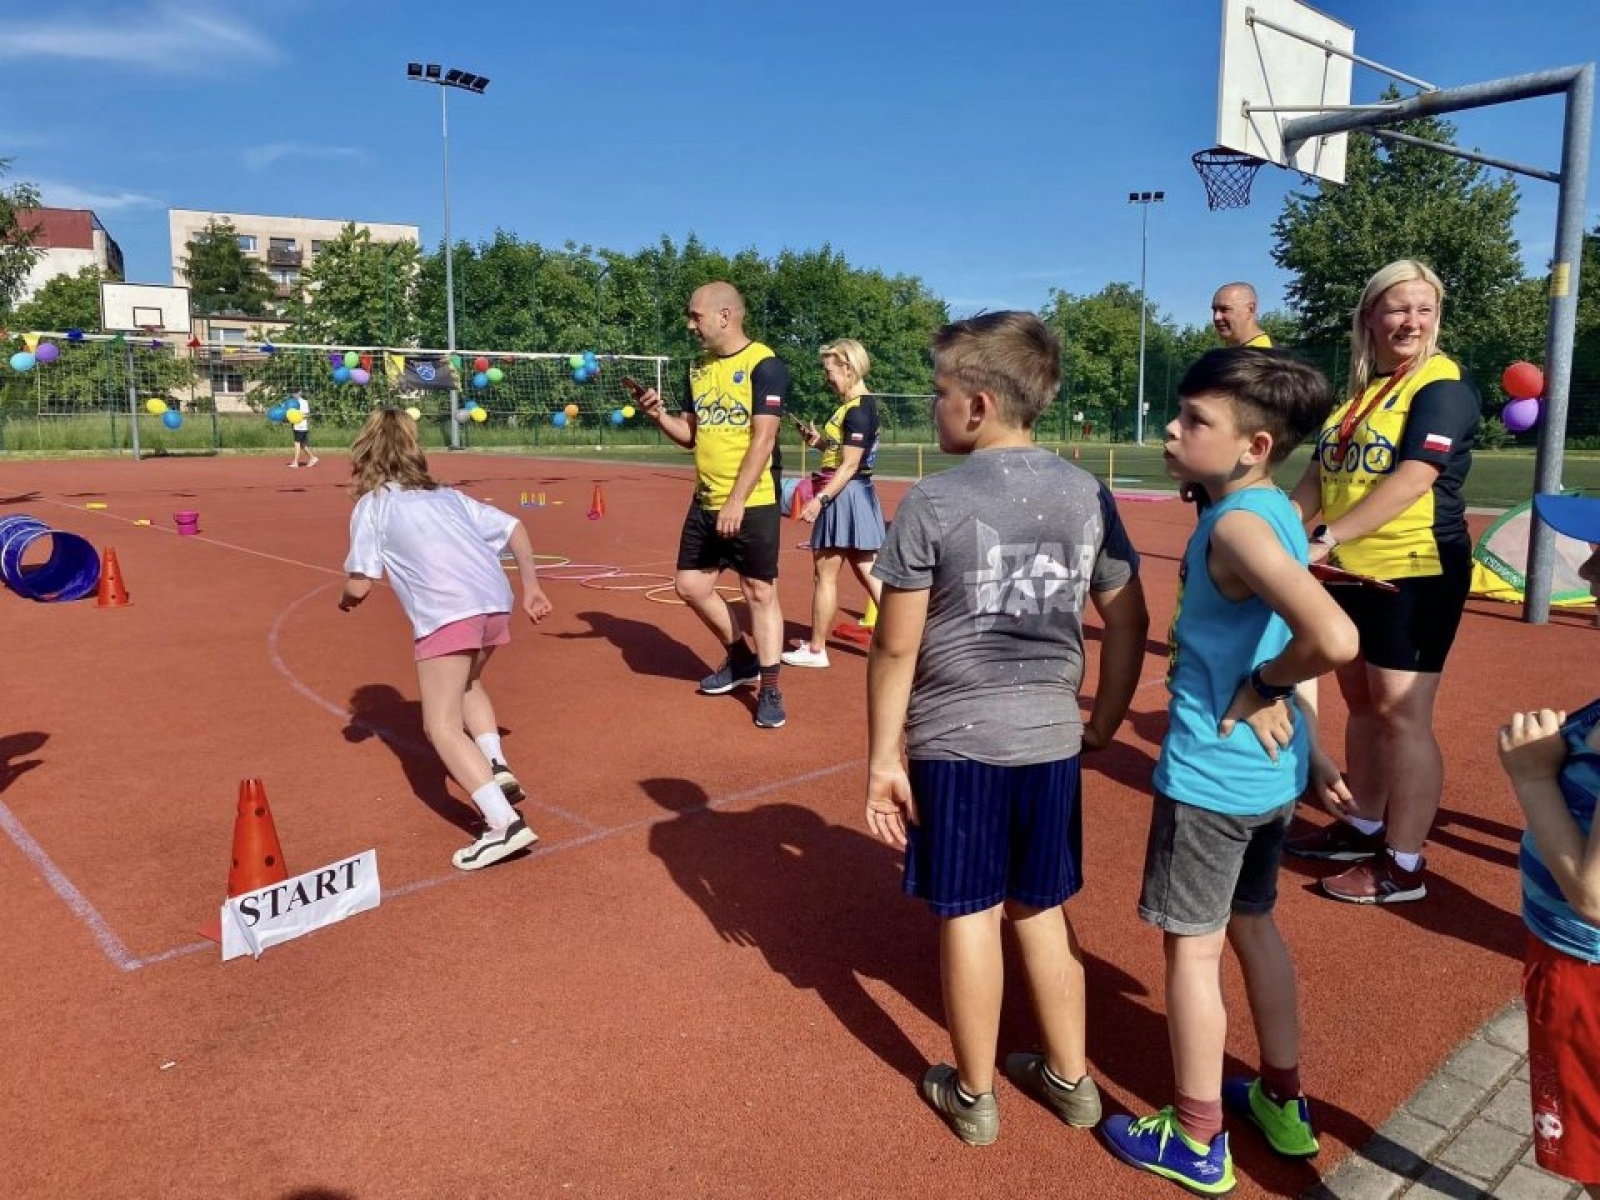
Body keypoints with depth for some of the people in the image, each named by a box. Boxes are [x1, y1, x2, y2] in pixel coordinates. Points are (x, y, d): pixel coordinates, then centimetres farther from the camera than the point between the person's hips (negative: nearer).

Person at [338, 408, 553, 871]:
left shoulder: (371, 505, 12)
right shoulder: (447, 494, 27)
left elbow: (361, 584, 4)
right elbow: (514, 527, 21)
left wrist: (345, 599, 27)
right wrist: (531, 588, 26)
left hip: (447, 613, -6)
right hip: (495, 602, 7)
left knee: (443, 726, -1)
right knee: (468, 684, 35)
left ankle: (504, 822, -16)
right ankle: (495, 765, 16)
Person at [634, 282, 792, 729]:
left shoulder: (764, 364, -11)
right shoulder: (699, 369, 12)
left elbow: (762, 439, -17)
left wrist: (737, 501, -22)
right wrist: (660, 416, -3)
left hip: (753, 503, -8)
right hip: (705, 501, 8)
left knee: (760, 591, -1)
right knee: (690, 585, 11)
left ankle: (769, 690, 11)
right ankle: (742, 659, 31)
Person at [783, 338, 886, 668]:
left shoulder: (858, 411, -18)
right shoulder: (862, 406, 13)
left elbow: (850, 466, -21)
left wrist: (821, 499, -23)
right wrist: (820, 441, 6)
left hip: (844, 496, -10)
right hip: (856, 496, 10)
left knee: (825, 573, 1)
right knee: (868, 572, 10)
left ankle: (815, 649, 11)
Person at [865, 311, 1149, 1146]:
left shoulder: (933, 502, -13)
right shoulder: (1087, 496, 1)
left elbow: (895, 648, -12)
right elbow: (1129, 622, 6)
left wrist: (882, 758, -3)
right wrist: (1105, 723, 17)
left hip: (958, 742, -4)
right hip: (1051, 739, 5)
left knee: (968, 915, 9)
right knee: (1042, 910, 19)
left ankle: (973, 1095, 27)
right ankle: (1069, 1078, 34)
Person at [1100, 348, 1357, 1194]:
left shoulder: (1236, 525, -22)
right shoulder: (1274, 511, 6)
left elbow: (1335, 639, -34)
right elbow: (1282, 638, 11)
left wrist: (1262, 687, -18)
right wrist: (1310, 743, 17)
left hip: (1210, 775, -9)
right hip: (1270, 771, 9)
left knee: (1192, 948, 7)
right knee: (1253, 927, 24)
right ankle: (1282, 1104, 41)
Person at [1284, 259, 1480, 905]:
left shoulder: (1446, 386, -10)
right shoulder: (1358, 389, 13)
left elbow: (1412, 479, -23)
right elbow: (1319, 474, 13)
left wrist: (1329, 536, -30)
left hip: (1416, 573, -8)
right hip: (1352, 572, 8)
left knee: (1402, 715, -4)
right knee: (1361, 704, 16)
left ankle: (1402, 865, 6)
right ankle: (1362, 828, 31)